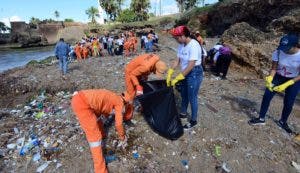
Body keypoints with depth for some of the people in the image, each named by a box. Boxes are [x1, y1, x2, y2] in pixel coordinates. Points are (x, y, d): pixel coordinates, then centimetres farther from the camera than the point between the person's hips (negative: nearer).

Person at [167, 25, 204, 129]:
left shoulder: (194, 46, -25)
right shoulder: (181, 45, 1)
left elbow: (190, 66, -27)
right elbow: (178, 60, 4)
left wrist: (177, 78, -24)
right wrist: (169, 73, -5)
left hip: (195, 74, -8)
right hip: (186, 73, 8)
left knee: (192, 97, 4)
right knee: (184, 95, 20)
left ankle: (193, 120, 24)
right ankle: (183, 113, 42)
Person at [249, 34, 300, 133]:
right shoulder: (278, 52, -23)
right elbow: (274, 68, -13)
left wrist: (286, 85, -32)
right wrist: (270, 78, -32)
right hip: (278, 77, 1)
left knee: (288, 103, 3)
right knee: (267, 96, -9)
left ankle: (283, 122, 28)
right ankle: (261, 119, 4)